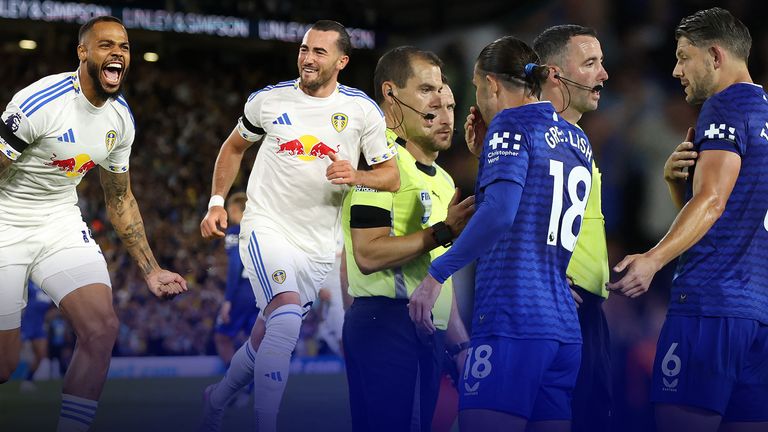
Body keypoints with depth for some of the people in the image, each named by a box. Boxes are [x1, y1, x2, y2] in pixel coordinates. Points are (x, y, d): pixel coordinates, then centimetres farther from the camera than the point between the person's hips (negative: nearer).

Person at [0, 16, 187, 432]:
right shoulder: (39, 103, -22)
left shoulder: (121, 118, 1)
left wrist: (151, 270, 11)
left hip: (62, 225, 6)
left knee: (102, 328, -13)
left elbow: (120, 199, 13)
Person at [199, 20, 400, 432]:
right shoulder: (269, 100, 1)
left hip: (318, 243, 3)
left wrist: (355, 176, -17)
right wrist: (216, 203, 9)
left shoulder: (362, 111, 0)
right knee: (287, 320, -26)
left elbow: (391, 176, 3)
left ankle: (218, 396, 39)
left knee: (268, 339, 12)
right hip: (266, 226, -2)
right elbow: (234, 147, 18)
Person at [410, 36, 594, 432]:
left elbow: (500, 211, -20)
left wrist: (436, 274, -16)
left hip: (510, 321, -8)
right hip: (565, 329, 8)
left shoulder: (511, 124, -4)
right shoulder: (577, 140, 19)